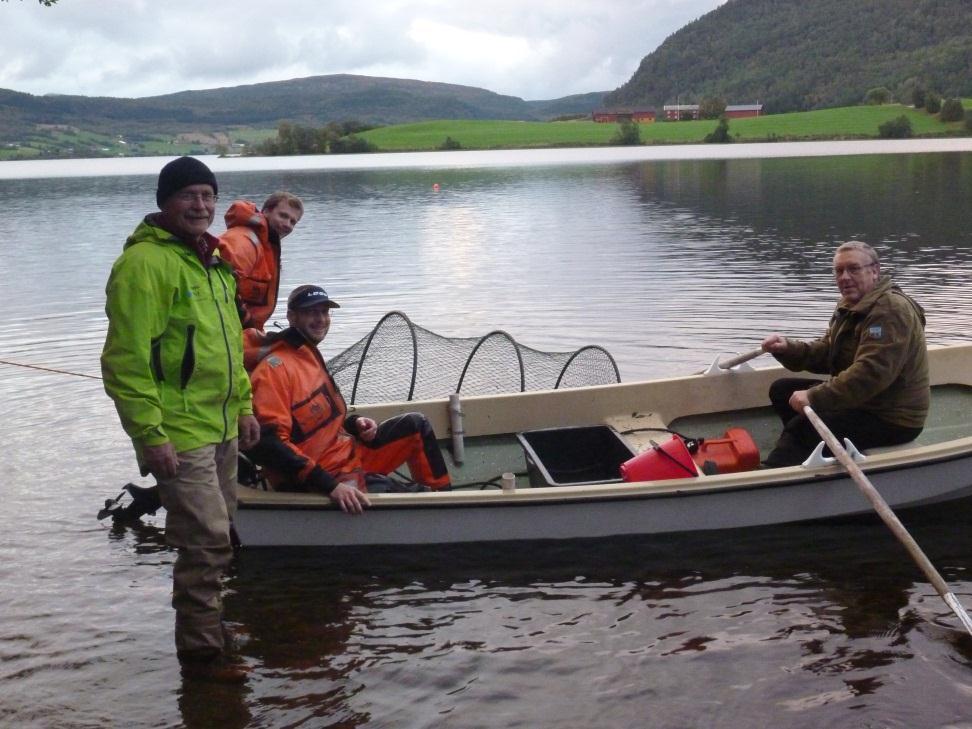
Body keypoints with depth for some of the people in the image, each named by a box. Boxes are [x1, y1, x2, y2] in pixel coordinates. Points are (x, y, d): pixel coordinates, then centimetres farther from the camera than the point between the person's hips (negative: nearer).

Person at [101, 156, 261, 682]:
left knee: (213, 536, 19)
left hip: (220, 428, 9)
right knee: (207, 541, -8)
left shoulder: (211, 262, 14)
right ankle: (201, 653, 5)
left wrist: (244, 406, 20)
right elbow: (126, 359, -20)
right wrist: (150, 434, -23)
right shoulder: (144, 263, -15)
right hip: (178, 435, -9)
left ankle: (206, 623, 36)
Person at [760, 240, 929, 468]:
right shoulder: (850, 306, 11)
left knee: (802, 426, -27)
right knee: (782, 390, 10)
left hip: (892, 420, -11)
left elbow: (871, 372, -32)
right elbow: (825, 352, 11)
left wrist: (815, 397, -33)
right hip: (863, 400, 11)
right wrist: (788, 348, -9)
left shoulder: (892, 309, -22)